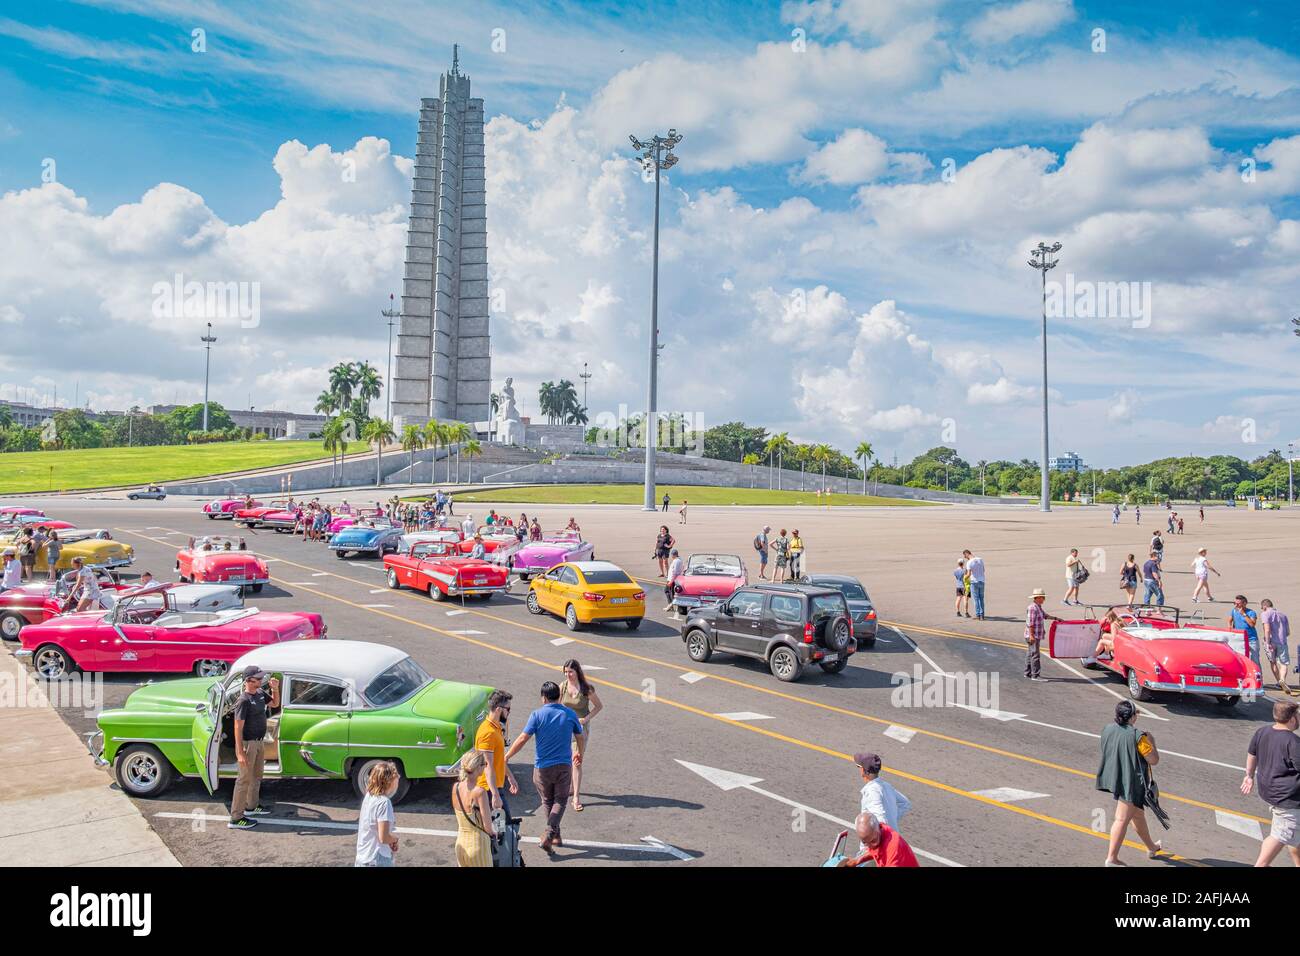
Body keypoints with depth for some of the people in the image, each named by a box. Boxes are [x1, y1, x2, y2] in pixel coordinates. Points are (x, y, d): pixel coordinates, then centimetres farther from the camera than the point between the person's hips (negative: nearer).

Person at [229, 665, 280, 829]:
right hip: (248, 744, -9)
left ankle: (251, 806, 40)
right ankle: (236, 819, 5)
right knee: (245, 780, -3)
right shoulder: (244, 701, -24)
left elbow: (275, 704, 17)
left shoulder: (260, 693, 1)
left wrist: (275, 689, -3)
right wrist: (240, 753, -25)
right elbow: (238, 727, -23)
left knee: (256, 776, 23)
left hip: (259, 742, 9)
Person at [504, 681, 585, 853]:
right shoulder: (570, 714, -2)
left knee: (547, 801, 18)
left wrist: (507, 756, 0)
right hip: (564, 766, 1)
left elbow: (522, 739, -12)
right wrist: (579, 754, 30)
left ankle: (555, 835, 26)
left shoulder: (537, 715, -10)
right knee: (560, 800, 11)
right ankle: (549, 834, -7)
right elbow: (580, 737, 11)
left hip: (542, 766, -1)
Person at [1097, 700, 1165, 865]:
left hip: (1114, 778, 8)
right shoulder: (1137, 736, -21)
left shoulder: (1108, 729, -1)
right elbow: (1154, 760, -14)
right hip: (1130, 783, -8)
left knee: (1138, 814, 25)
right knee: (1122, 820, -4)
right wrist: (1151, 742, 3)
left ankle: (1152, 847, 44)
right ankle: (1112, 858, -2)